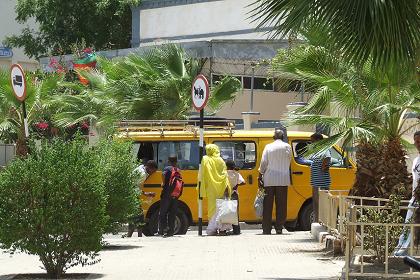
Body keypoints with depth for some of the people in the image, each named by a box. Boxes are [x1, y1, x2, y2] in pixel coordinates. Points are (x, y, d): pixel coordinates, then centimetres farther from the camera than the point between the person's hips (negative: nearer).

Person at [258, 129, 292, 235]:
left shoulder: (268, 147, -1)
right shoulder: (287, 147, 1)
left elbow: (263, 162, -2)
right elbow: (289, 160, 11)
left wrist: (260, 175, 5)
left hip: (269, 180, 0)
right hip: (283, 180, 0)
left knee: (267, 205, 4)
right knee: (281, 205, 4)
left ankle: (266, 229, 2)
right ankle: (279, 228, 1)